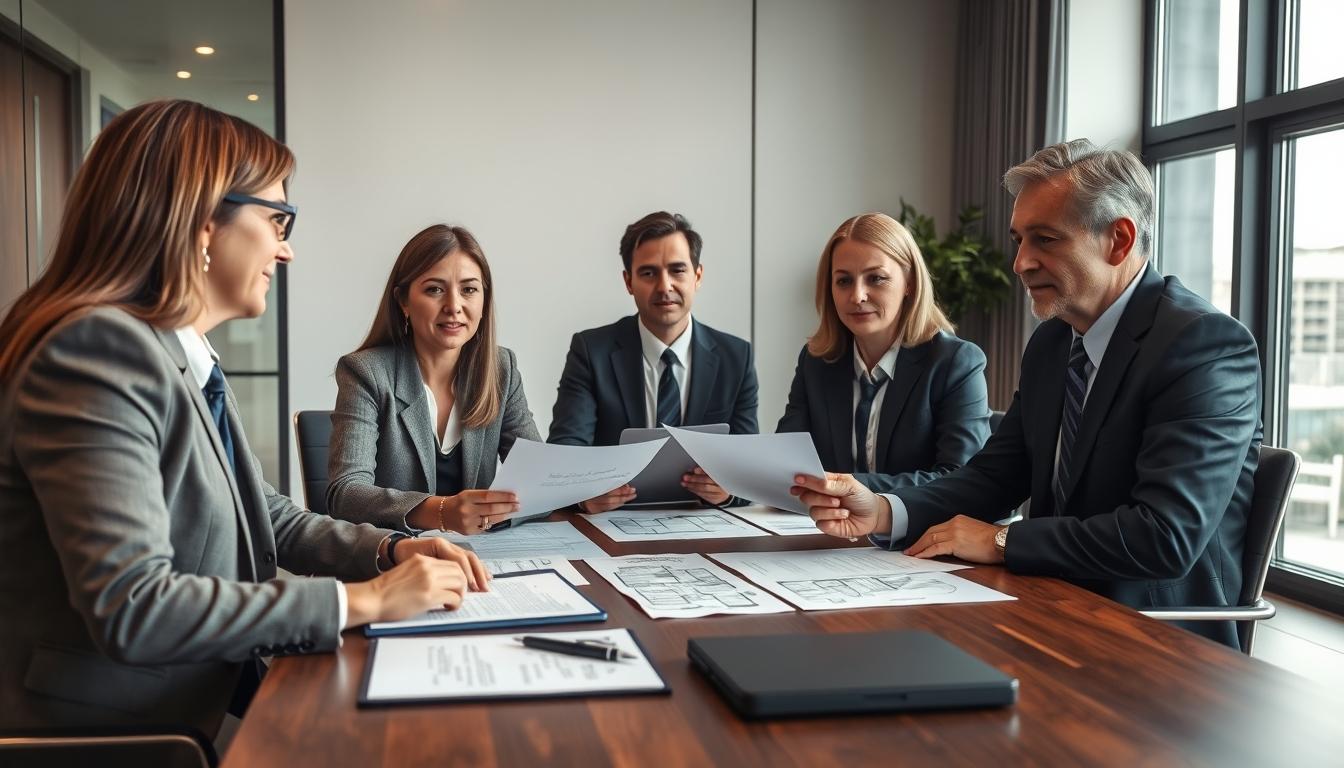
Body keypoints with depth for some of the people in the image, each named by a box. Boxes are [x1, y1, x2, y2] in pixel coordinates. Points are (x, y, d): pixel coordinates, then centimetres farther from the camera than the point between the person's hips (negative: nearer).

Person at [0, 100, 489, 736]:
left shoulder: (184, 357, 9)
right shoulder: (98, 348, -19)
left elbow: (265, 517, 17)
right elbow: (129, 607, -27)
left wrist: (391, 551, 0)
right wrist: (362, 601, -20)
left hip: (209, 699, 8)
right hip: (120, 732, -8)